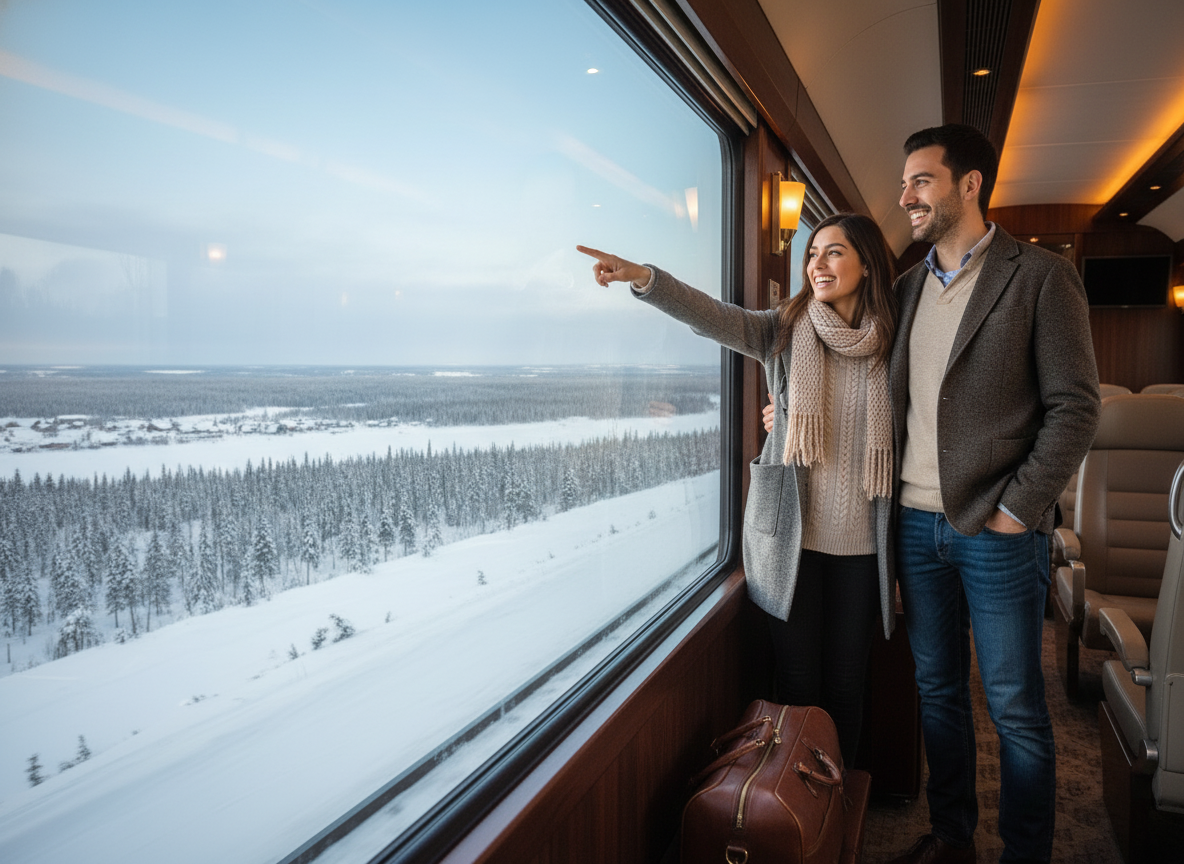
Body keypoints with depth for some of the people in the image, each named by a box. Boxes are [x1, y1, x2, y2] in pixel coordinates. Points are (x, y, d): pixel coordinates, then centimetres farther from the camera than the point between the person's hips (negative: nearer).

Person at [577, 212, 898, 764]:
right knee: (796, 678, 7)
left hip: (860, 541, 1)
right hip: (793, 534, -1)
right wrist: (643, 278, -33)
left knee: (847, 679, 12)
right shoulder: (786, 330, 2)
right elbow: (714, 317, -15)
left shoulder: (892, 341, 3)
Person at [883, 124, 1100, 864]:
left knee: (1015, 707, 5)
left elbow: (1075, 407, -8)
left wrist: (1017, 509, -13)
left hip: (996, 530, -5)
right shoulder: (907, 287, 13)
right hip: (918, 523, 5)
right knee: (938, 690, 15)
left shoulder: (1041, 277, -4)